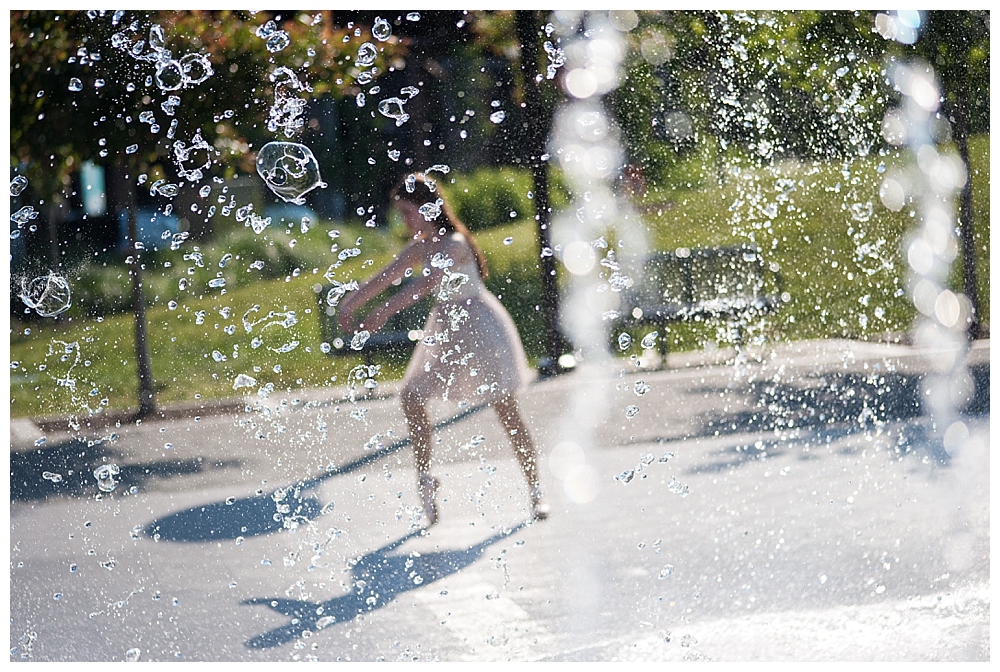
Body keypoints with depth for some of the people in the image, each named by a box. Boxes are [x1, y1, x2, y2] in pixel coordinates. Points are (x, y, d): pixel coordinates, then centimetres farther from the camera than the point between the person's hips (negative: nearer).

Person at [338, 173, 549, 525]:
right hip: (444, 331, 8)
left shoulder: (454, 244, -23)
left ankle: (536, 492, 2)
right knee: (411, 398, 1)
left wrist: (384, 311, -44)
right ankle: (424, 477, 15)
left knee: (506, 409, -5)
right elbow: (384, 279, 6)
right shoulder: (419, 247, 3)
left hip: (479, 325, -8)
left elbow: (428, 284, -36)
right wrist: (349, 303, -6)